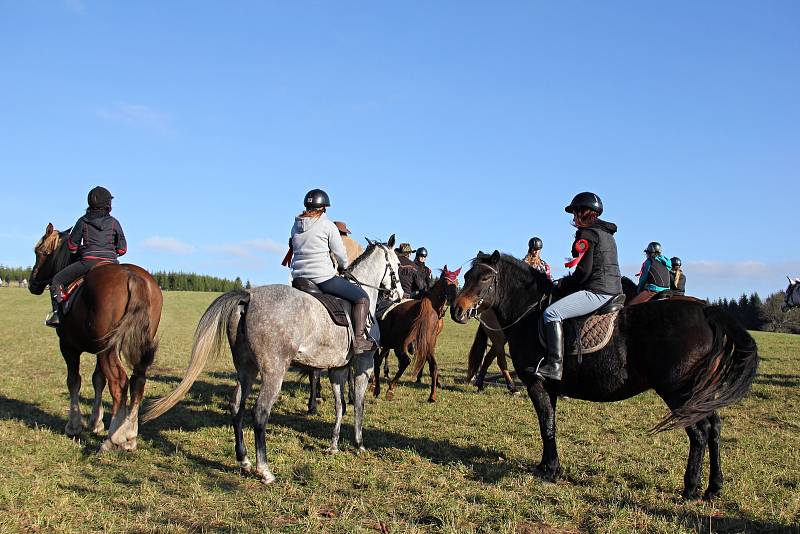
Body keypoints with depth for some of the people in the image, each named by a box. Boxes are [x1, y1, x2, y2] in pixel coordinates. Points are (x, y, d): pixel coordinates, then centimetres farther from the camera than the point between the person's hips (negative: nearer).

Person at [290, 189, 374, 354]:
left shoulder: (296, 226, 10)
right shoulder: (327, 225, -8)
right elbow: (340, 254, -2)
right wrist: (345, 266, 18)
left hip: (299, 278, 7)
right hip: (323, 278, -7)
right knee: (362, 297, 3)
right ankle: (359, 340, -6)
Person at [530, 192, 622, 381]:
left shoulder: (586, 234, -8)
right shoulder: (607, 234, 21)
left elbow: (583, 271, -16)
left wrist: (563, 284, -1)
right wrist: (567, 282, 21)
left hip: (596, 292, -11)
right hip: (613, 291, 11)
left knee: (551, 312, -19)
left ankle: (554, 365, -27)